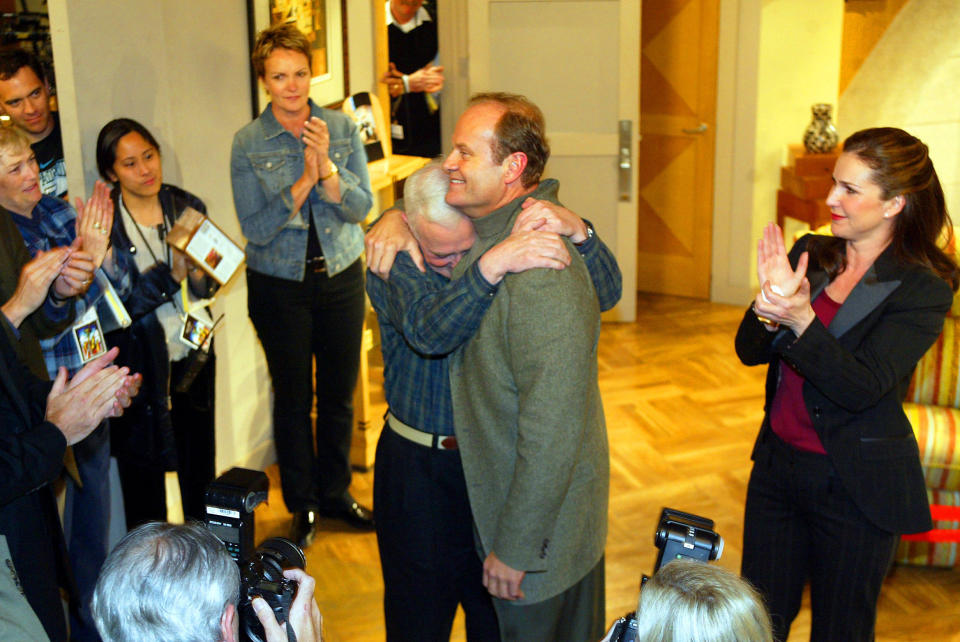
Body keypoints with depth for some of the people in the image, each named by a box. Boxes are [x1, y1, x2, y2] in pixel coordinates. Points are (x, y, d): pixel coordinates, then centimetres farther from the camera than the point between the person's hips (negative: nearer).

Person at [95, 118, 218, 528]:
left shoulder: (186, 207, 2)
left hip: (193, 356, 4)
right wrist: (172, 274, -27)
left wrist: (199, 271, -18)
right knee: (144, 476, 7)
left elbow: (210, 286, 5)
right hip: (141, 365, -4)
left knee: (201, 464, 17)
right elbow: (115, 303, -17)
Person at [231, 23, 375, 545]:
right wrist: (305, 177, -22)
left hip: (341, 277, 2)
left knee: (339, 393, 12)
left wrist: (326, 166, -24)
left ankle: (335, 492, 32)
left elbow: (360, 208, -7)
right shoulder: (247, 144, -8)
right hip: (279, 286, -2)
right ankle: (302, 504, 27)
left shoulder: (342, 129, -2)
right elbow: (256, 228, -14)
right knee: (293, 398, 9)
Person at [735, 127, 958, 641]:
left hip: (854, 487, -4)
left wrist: (801, 319, -35)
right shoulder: (809, 254, 1)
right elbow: (749, 351, -2)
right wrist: (769, 305, -23)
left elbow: (863, 388, -23)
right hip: (778, 462, 5)